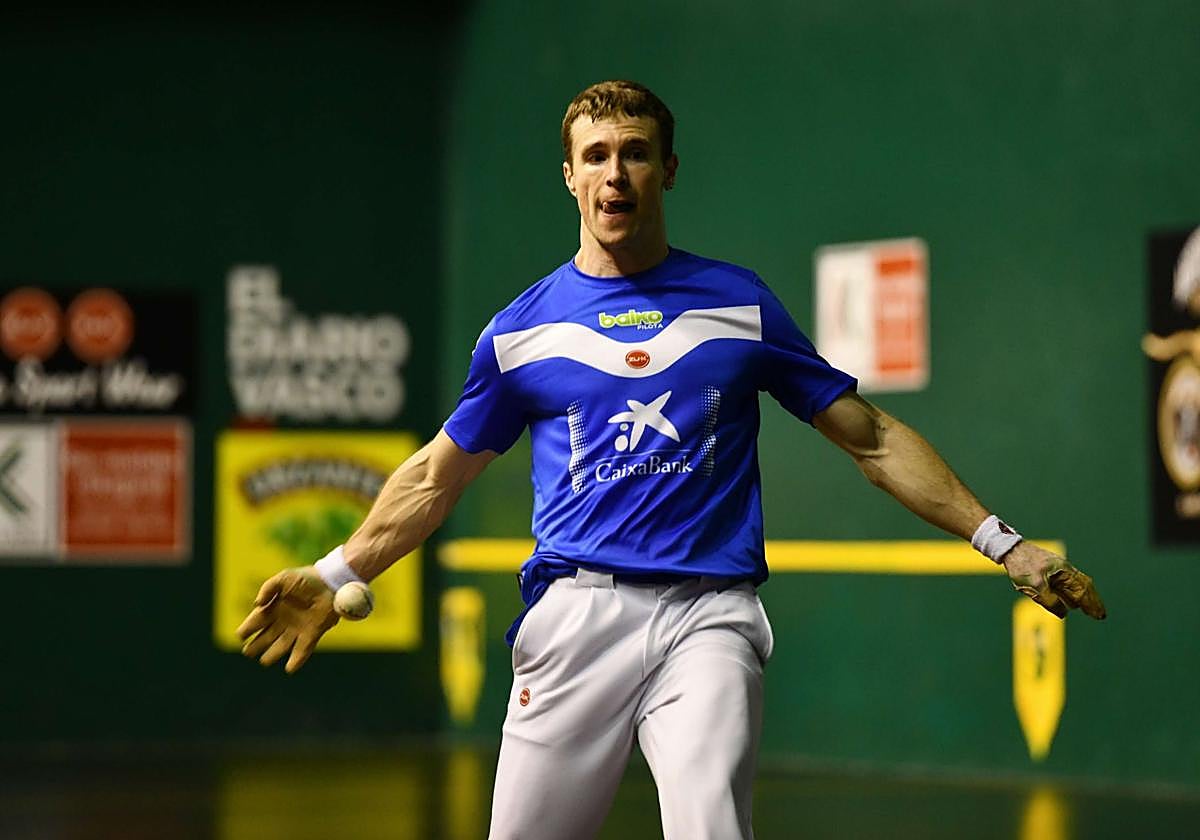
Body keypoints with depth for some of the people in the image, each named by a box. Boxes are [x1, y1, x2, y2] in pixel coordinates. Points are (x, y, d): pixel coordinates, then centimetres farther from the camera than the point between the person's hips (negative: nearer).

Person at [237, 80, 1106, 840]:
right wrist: (337, 576, 11)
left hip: (707, 616, -1)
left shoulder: (740, 303, 9)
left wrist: (1002, 543, 8)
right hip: (576, 615, 2)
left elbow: (870, 438, 13)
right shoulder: (522, 328, 11)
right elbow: (439, 474, 21)